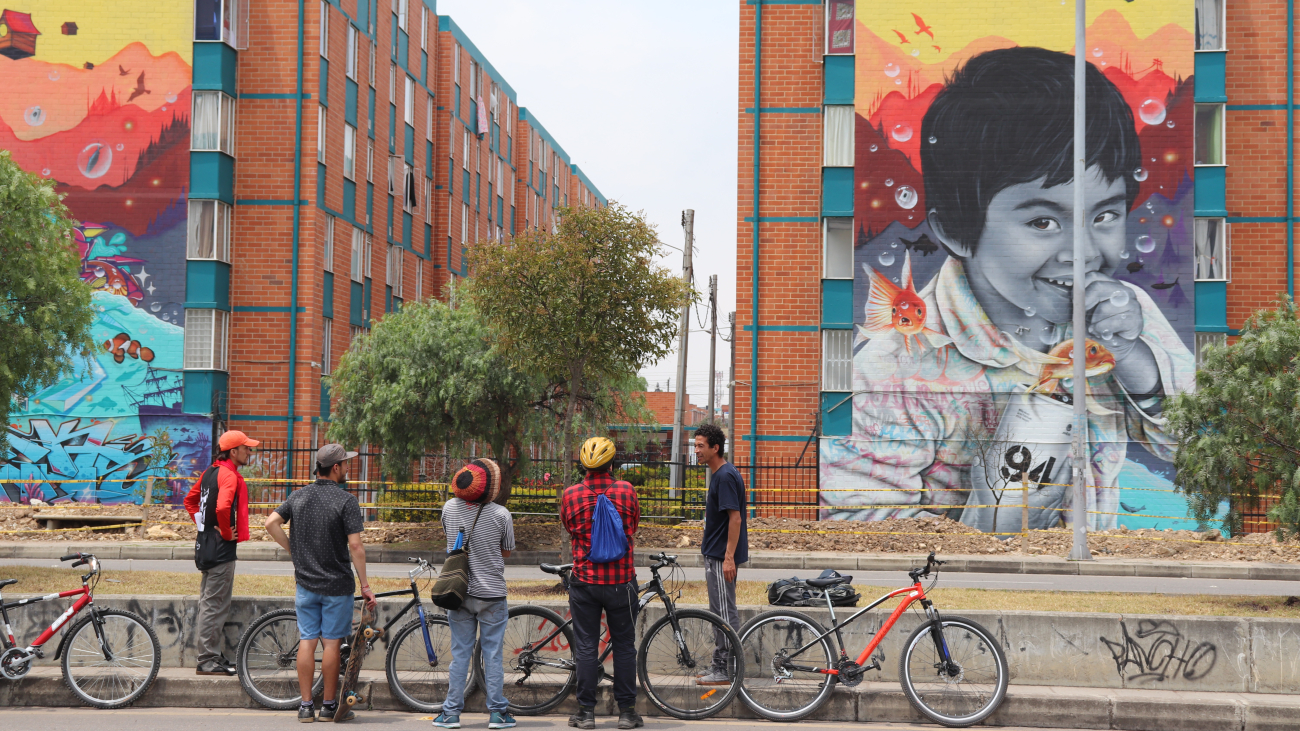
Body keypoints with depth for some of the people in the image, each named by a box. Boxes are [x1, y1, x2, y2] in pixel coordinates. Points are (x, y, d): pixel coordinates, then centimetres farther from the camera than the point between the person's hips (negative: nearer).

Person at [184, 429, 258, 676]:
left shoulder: (211, 471, 13)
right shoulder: (229, 475, -17)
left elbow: (190, 500, 23)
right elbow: (223, 508, -32)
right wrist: (227, 533, -18)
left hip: (206, 544, 10)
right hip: (221, 547, -10)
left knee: (211, 603, 15)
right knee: (214, 605, -5)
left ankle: (214, 656, 23)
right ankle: (207, 661, -1)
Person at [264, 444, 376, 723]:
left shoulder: (298, 495, 5)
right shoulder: (346, 500, -11)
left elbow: (271, 523, 1)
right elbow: (355, 545, -15)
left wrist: (294, 551, 9)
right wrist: (365, 585, -9)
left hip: (305, 581, 4)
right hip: (337, 584, -4)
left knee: (307, 641, 6)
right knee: (332, 642, 2)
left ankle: (306, 706, 8)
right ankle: (330, 706, 9)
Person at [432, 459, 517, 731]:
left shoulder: (450, 508, -3)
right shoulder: (501, 514, -12)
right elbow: (506, 552, 1)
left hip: (458, 592, 3)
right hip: (491, 595, -3)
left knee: (460, 653, 9)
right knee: (493, 653, 5)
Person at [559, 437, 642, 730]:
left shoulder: (570, 494, -6)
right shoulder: (626, 491, -6)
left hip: (585, 580, 0)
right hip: (621, 580, 0)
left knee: (586, 646, 6)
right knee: (624, 646, 9)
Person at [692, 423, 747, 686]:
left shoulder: (726, 476, -18)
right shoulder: (718, 475, 14)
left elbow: (735, 518, -22)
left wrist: (729, 557, -24)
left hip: (722, 556, -11)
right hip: (715, 555, 11)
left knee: (725, 614, -6)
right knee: (720, 612, 14)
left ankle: (727, 671, -2)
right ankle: (720, 666, 20)